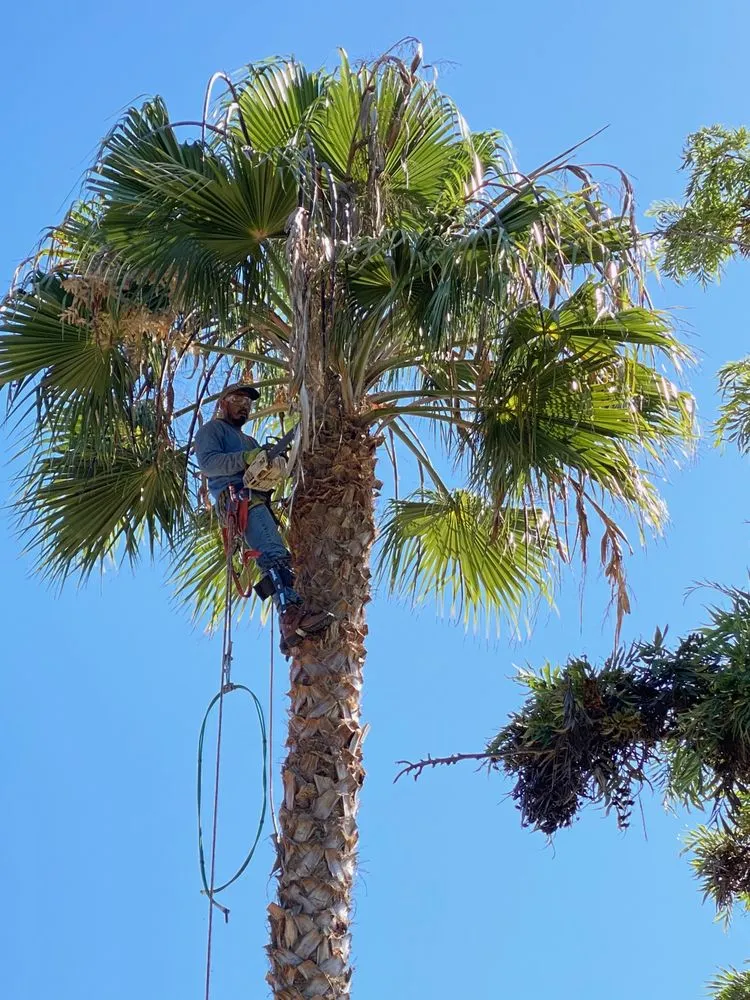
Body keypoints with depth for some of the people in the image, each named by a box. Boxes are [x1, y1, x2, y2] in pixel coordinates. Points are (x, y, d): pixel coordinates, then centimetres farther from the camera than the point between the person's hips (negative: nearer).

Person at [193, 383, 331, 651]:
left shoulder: (249, 441, 40)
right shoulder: (213, 429, 14)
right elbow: (207, 462, -6)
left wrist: (275, 463, 6)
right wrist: (245, 459, -18)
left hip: (258, 501, 9)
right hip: (239, 497, -9)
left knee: (278, 558, -3)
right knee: (275, 553, -29)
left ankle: (291, 631, -10)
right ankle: (291, 613, -47)